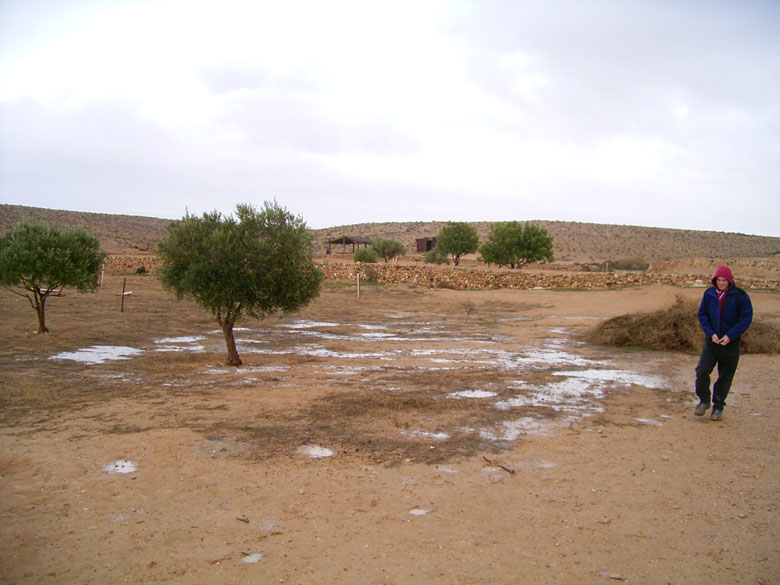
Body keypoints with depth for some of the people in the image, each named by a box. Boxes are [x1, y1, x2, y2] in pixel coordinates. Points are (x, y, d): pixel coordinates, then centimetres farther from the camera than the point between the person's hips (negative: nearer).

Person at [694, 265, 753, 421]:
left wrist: (730, 335, -15)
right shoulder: (709, 294, 1)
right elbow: (702, 314, 6)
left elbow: (746, 319, -6)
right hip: (711, 341, 2)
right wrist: (710, 333, -8)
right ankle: (704, 400, 11)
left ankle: (718, 407, 21)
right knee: (702, 371, -11)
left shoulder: (740, 296, -7)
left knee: (725, 377, 7)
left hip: (731, 343, -1)